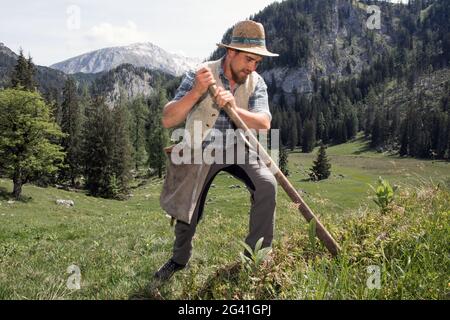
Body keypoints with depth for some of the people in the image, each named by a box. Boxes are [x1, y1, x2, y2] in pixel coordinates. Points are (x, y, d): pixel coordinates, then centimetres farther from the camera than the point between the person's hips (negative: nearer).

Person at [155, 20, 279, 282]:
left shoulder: (256, 83, -8)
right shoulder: (200, 75, -16)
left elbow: (264, 123, -22)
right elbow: (168, 120, -22)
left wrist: (234, 109, -40)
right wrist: (196, 92, -36)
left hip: (239, 149, 2)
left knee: (267, 185, -24)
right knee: (187, 214, 4)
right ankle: (179, 260, 35)